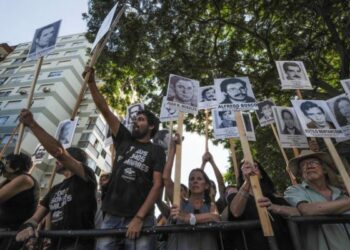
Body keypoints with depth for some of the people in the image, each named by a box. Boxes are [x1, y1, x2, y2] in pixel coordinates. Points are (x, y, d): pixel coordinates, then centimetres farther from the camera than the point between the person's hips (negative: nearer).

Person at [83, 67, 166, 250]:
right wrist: (91, 81, 0)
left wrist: (139, 218, -16)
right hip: (111, 217, 3)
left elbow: (157, 185, -7)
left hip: (140, 219, -3)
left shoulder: (156, 151, 3)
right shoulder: (124, 140, 12)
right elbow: (104, 110, 6)